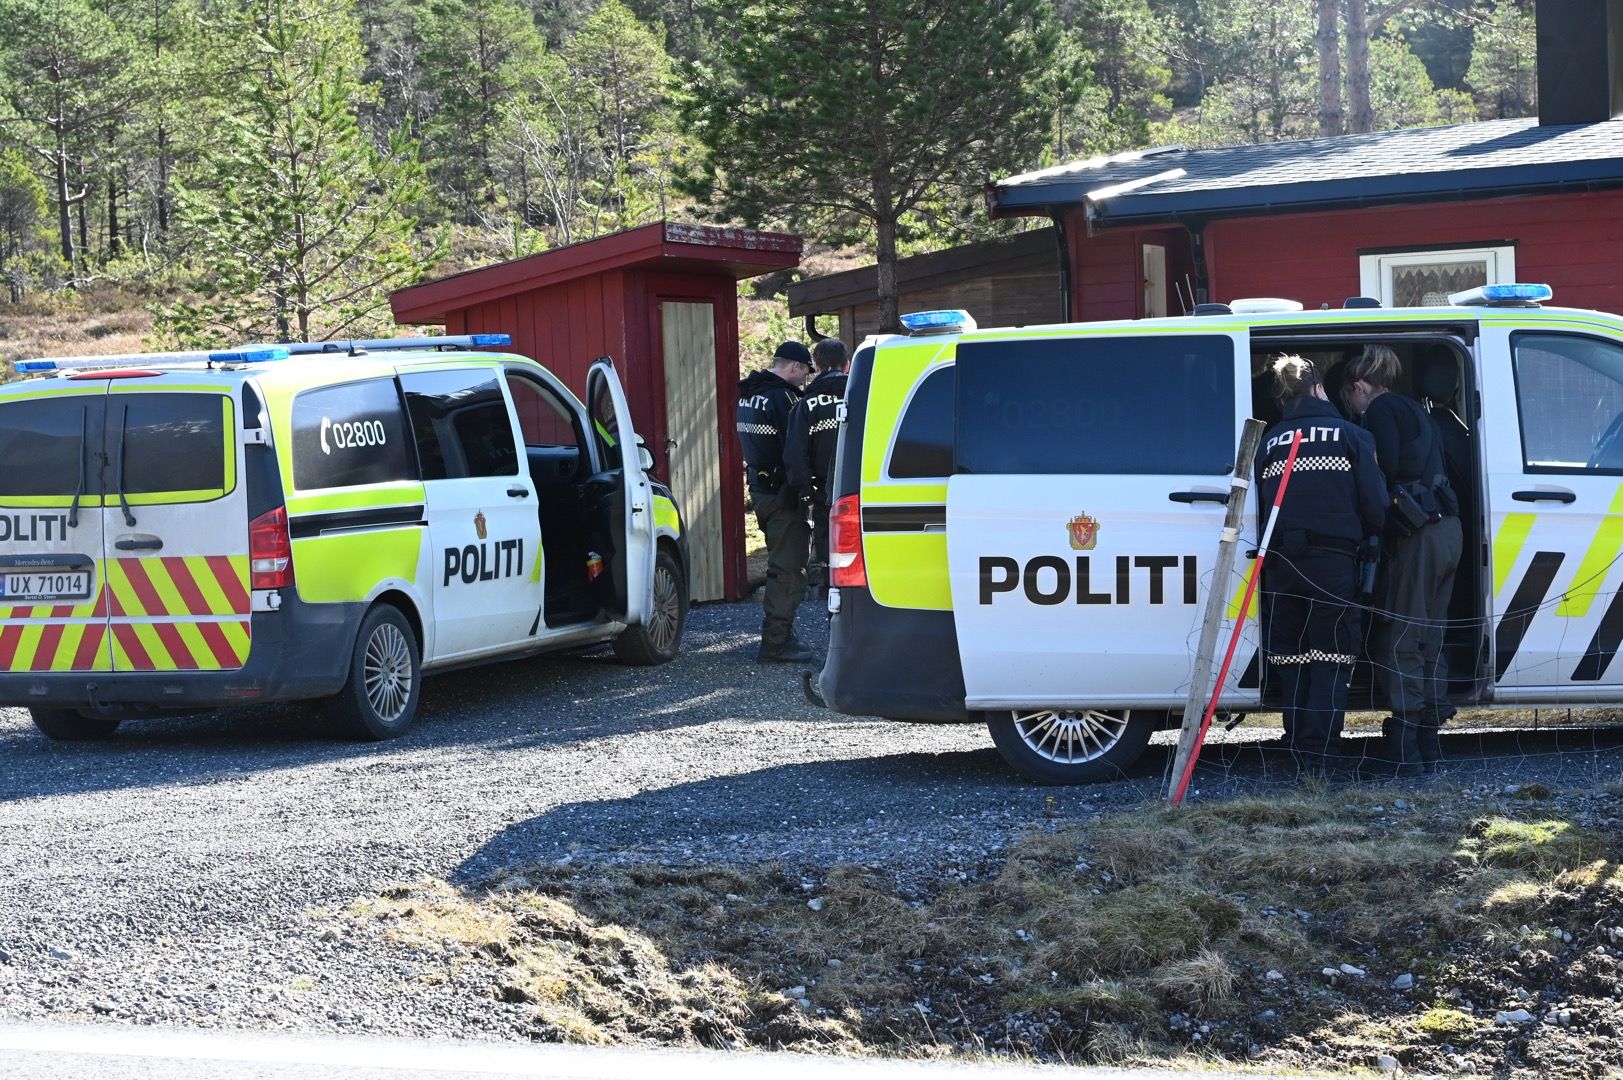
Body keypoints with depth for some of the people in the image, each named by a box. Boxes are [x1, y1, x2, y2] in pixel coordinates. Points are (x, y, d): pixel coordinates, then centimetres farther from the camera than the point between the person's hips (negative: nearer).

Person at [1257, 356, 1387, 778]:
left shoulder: (1269, 443, 10)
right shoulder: (1349, 435, 2)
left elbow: (1260, 509, 6)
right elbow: (1376, 504, -1)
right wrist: (1365, 538, 18)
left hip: (1281, 564, 3)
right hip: (1333, 561, -3)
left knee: (1293, 659, 13)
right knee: (1331, 657, 0)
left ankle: (1298, 751, 16)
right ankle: (1321, 754, -8)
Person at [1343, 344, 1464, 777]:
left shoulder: (1381, 411, -4)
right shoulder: (1414, 410, 23)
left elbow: (1385, 466, -16)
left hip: (1418, 535, -10)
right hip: (1447, 530, 10)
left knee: (1398, 641, -7)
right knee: (1428, 640, 14)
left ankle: (1406, 751, -11)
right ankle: (1430, 747, 17)